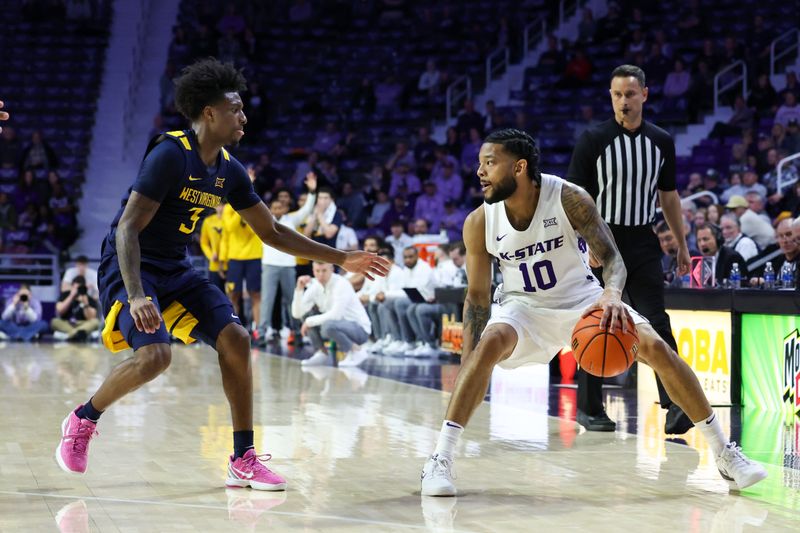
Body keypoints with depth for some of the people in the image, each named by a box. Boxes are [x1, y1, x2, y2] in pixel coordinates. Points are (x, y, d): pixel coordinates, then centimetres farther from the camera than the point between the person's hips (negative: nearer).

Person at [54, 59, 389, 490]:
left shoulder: (229, 171, 4)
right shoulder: (170, 154, -19)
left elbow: (272, 232, 14)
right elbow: (127, 228, -24)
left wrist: (340, 258, 11)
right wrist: (135, 296, -36)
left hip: (175, 270, 7)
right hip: (129, 266, -7)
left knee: (235, 339, -9)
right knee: (155, 354, -27)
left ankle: (243, 461, -2)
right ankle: (81, 420, 1)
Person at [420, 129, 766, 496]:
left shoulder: (569, 198, -23)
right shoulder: (479, 223, -17)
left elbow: (611, 257, -23)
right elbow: (477, 296, -9)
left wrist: (612, 294, -46)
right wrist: (466, 365, -16)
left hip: (581, 297, 0)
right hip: (523, 305, 0)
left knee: (657, 349, -13)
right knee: (490, 342, -32)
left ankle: (724, 453, 2)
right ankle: (439, 459, -27)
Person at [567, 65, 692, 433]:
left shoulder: (661, 141, 6)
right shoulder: (594, 140, -6)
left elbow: (668, 195, 16)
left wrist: (681, 244, 15)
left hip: (642, 242, 3)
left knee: (657, 323, -8)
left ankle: (674, 405, -13)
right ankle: (589, 408, 14)